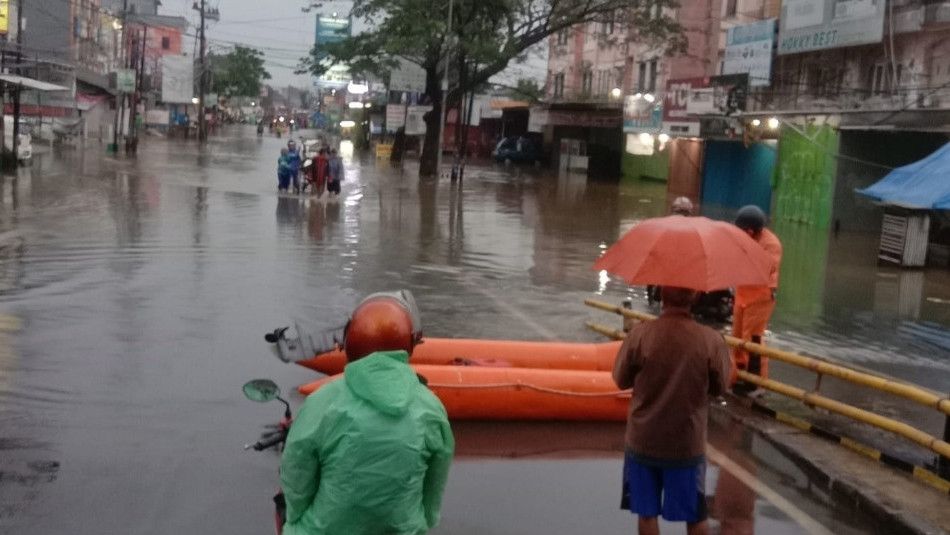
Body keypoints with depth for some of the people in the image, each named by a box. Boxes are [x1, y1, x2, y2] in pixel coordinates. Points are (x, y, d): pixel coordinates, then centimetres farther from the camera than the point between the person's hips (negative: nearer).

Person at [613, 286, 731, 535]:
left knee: (646, 513, 15)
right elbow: (719, 387, -1)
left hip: (643, 442, 0)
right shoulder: (712, 340, -16)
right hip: (688, 444, 0)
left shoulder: (639, 334, -16)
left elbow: (621, 381, -3)